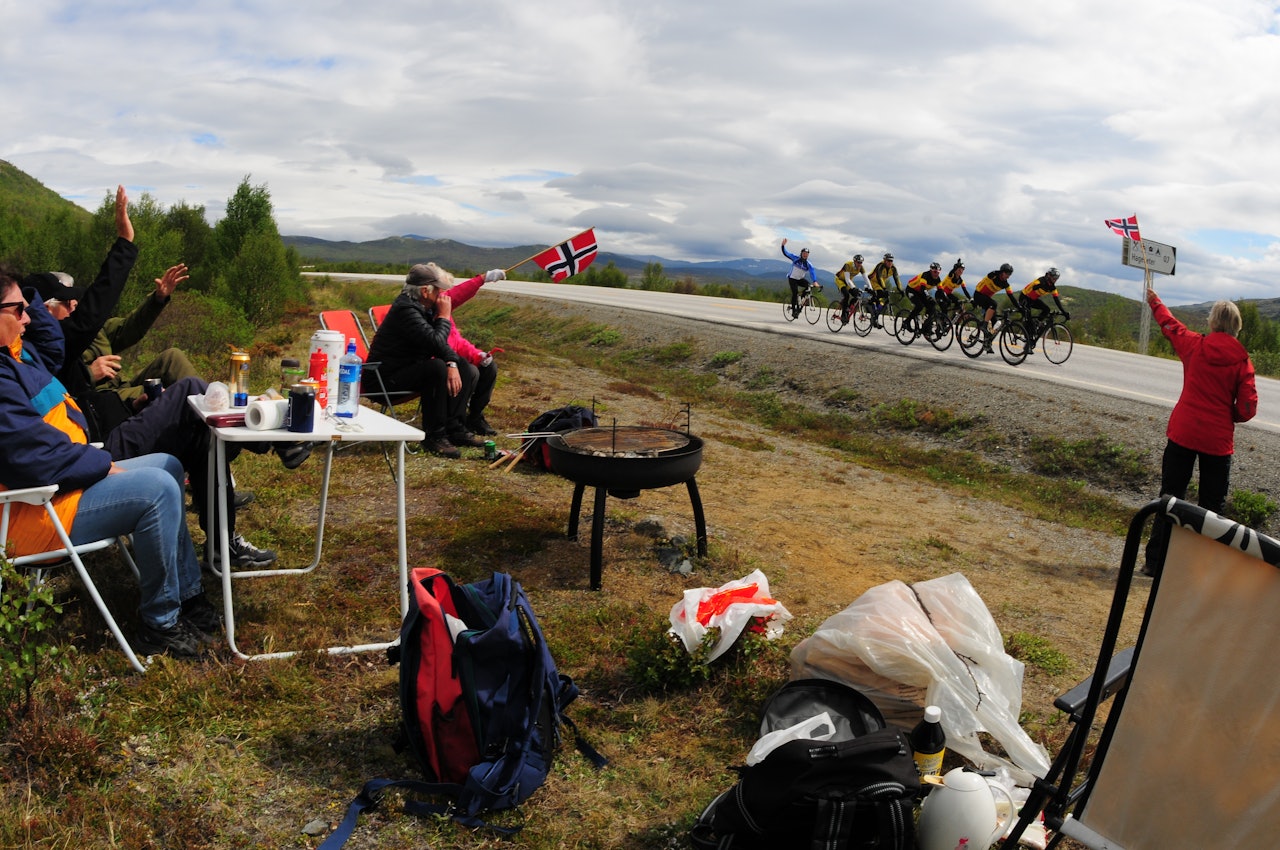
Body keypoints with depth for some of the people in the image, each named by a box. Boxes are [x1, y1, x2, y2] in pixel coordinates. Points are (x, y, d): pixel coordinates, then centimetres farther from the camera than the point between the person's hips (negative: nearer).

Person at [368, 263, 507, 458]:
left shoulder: (422, 306, 9)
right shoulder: (406, 309, -21)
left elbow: (440, 342, 6)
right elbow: (436, 342, -30)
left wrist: (452, 363, -13)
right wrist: (444, 316, -14)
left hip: (412, 367, 10)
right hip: (389, 375, -9)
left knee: (466, 369, -2)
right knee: (438, 367, -34)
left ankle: (455, 428, 1)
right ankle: (433, 437, -25)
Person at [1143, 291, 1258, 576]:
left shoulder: (1194, 345, -3)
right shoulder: (1242, 360, -6)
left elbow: (1169, 324, 17)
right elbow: (1247, 409, -8)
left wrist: (1155, 302, 35)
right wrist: (1227, 416, 14)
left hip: (1183, 433, 1)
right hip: (1219, 442, -1)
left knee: (1170, 497, 8)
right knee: (1212, 506, 9)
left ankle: (1156, 562, 9)